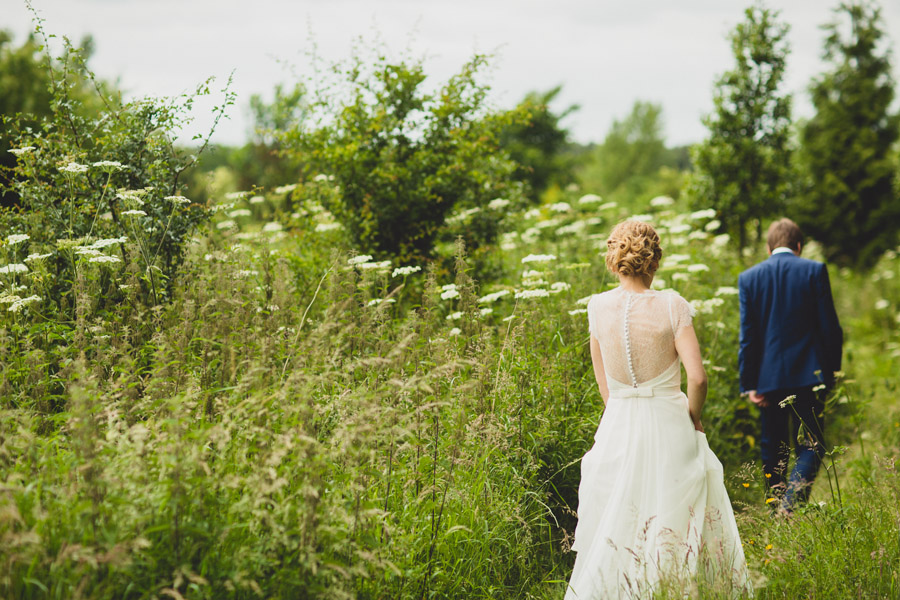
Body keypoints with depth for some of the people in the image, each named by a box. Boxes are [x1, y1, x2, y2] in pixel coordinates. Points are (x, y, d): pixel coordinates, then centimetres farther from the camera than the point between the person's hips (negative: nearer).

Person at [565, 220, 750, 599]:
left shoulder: (597, 307, -1)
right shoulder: (671, 306, -11)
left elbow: (604, 385, 8)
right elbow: (697, 377, -15)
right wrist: (693, 416, 1)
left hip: (617, 426, 3)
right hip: (669, 424, -3)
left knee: (615, 525, 13)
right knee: (681, 521, 8)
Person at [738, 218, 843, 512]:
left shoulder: (748, 278, 2)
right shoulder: (815, 270, -2)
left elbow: (747, 336, 0)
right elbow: (830, 326, -3)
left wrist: (749, 383, 1)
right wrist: (831, 371, 7)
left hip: (769, 378, 2)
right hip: (809, 375, -2)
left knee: (773, 451, 12)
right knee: (811, 447, 3)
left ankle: (777, 512, 14)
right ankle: (791, 503, -19)